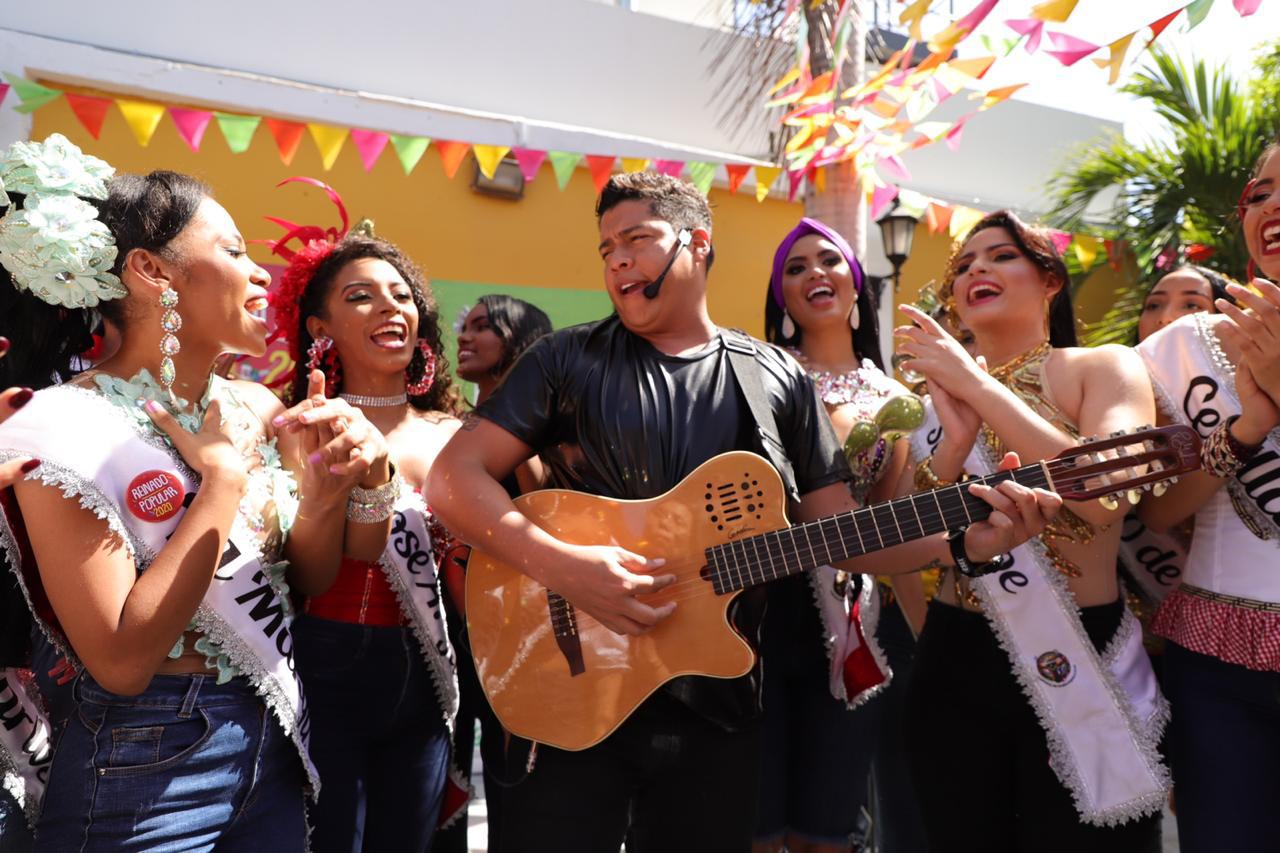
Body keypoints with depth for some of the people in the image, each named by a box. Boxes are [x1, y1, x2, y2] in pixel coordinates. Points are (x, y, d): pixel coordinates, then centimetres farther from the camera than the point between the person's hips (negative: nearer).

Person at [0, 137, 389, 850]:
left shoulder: (258, 409, 1)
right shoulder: (66, 430, -18)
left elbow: (301, 579, 4)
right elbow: (121, 662, -23)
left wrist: (331, 481, -15)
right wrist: (225, 477, -21)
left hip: (275, 740, 6)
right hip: (148, 765, -6)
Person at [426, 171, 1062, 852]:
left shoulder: (778, 380, 5)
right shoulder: (567, 360, 0)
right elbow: (453, 478, -7)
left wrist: (967, 541, -11)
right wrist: (560, 565, -22)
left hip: (717, 707, 2)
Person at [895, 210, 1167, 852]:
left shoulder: (1104, 368, -2)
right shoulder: (937, 393, 7)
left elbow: (1106, 498, -21)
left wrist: (978, 384, -19)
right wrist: (957, 436, -17)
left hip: (1082, 664, -3)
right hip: (956, 661, 3)